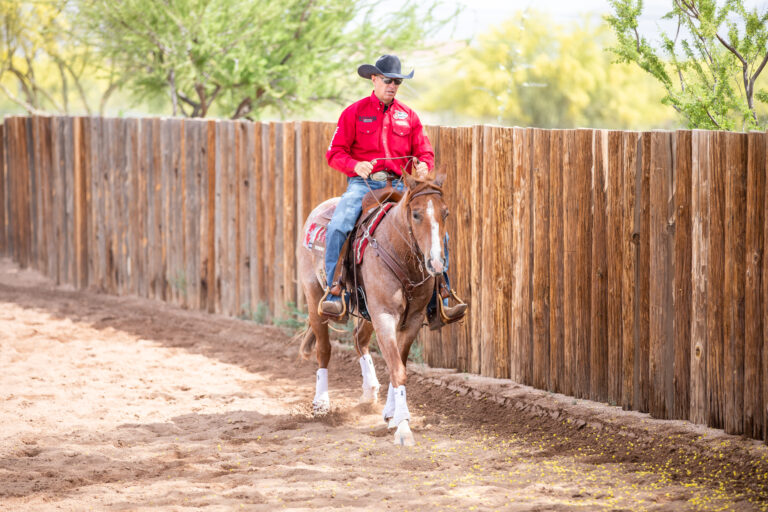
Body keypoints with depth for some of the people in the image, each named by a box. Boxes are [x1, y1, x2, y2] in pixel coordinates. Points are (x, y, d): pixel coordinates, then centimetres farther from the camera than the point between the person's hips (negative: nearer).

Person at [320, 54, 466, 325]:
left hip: (398, 186, 3)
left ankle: (439, 301, -9)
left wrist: (424, 164, -9)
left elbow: (424, 150, 16)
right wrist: (355, 165, -19)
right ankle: (334, 292, -24)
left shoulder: (408, 116, 15)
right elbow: (335, 153, 1)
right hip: (362, 183, -3)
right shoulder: (354, 112, 5)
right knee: (337, 226, -31)